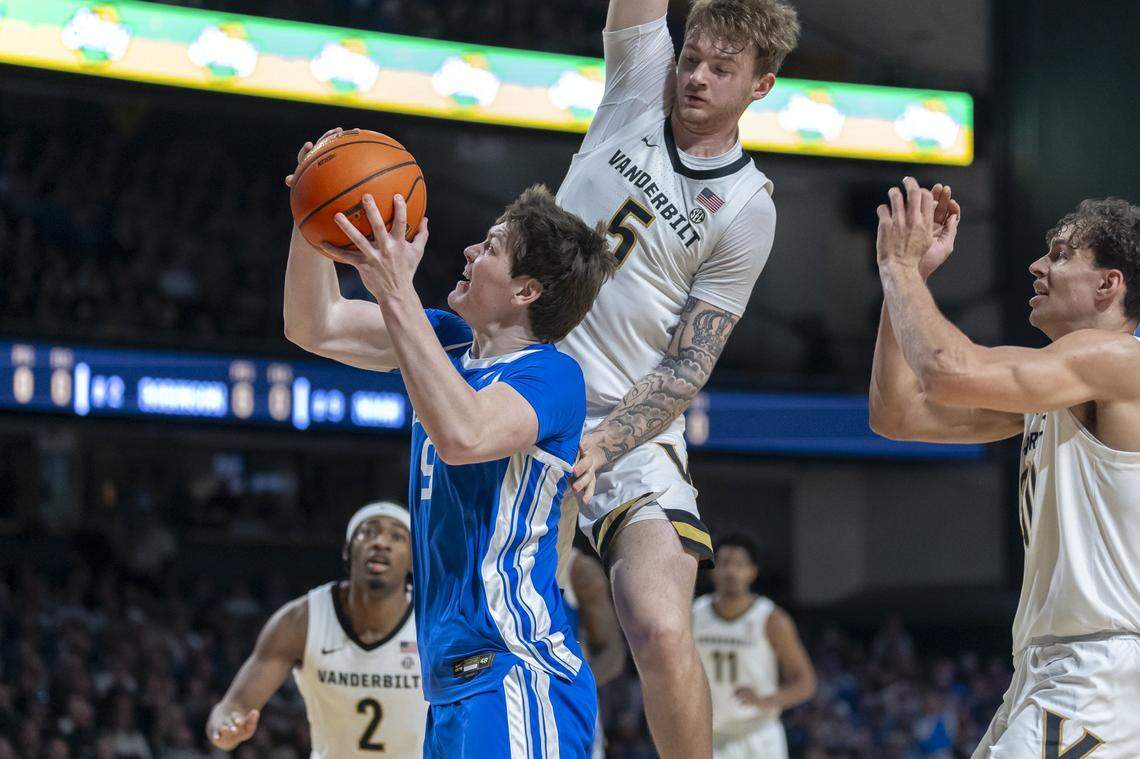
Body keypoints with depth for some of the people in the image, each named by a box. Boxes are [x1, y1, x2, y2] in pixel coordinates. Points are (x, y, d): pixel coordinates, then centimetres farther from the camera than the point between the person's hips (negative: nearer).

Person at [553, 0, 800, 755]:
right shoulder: (639, 84, 5)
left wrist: (603, 442, -22)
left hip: (633, 426, -3)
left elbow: (689, 366, -8)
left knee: (663, 633, -21)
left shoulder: (748, 209, -5)